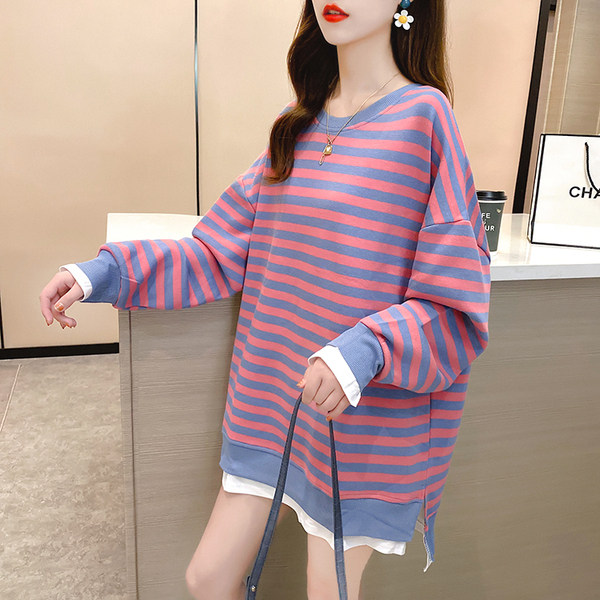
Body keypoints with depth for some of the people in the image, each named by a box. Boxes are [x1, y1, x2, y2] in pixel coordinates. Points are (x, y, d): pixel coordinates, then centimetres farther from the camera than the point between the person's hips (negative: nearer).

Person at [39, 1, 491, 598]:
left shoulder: (424, 117, -12)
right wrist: (105, 272, -3)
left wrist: (368, 350, -31)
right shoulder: (297, 125, 7)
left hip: (365, 416, -5)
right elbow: (222, 250, 6)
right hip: (274, 397, 5)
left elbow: (455, 309, -13)